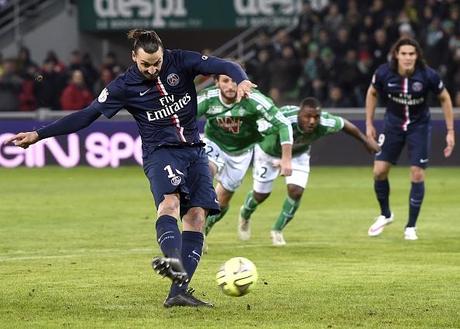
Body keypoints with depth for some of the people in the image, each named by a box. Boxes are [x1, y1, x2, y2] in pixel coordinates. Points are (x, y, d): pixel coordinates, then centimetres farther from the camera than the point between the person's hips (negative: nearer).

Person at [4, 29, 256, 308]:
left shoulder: (181, 62, -2)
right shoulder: (125, 86, -4)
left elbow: (223, 66, -9)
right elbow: (87, 115, 0)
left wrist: (241, 80, -33)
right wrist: (39, 135, -4)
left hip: (194, 150, 4)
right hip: (161, 151, -4)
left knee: (196, 218, -9)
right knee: (170, 201, -32)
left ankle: (179, 292, -13)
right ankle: (173, 259, -60)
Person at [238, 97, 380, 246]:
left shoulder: (325, 123, -35)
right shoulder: (284, 118, -47)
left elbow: (344, 124, -12)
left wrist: (365, 140, 1)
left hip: (298, 154, 2)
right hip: (269, 151, -2)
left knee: (296, 191, -12)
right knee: (261, 195, 9)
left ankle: (277, 230, 14)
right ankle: (245, 215, 45)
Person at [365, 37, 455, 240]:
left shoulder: (428, 76, -22)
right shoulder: (384, 74, -18)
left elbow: (445, 99, -5)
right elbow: (372, 93, 3)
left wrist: (450, 131, -4)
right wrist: (369, 124, 4)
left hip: (419, 126, -1)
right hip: (393, 123, 2)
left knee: (417, 175, -7)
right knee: (379, 171, -4)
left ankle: (411, 227, 7)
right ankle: (385, 214, 22)